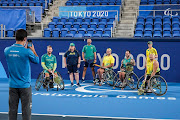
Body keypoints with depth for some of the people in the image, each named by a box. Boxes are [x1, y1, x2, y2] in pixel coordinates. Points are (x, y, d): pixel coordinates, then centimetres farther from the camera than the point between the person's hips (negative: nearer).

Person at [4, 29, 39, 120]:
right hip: (25, 85, -4)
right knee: (26, 110, 6)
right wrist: (33, 50, 16)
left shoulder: (7, 50, -3)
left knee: (12, 110, 10)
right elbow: (37, 61, 2)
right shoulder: (27, 51, -16)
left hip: (12, 85, 4)